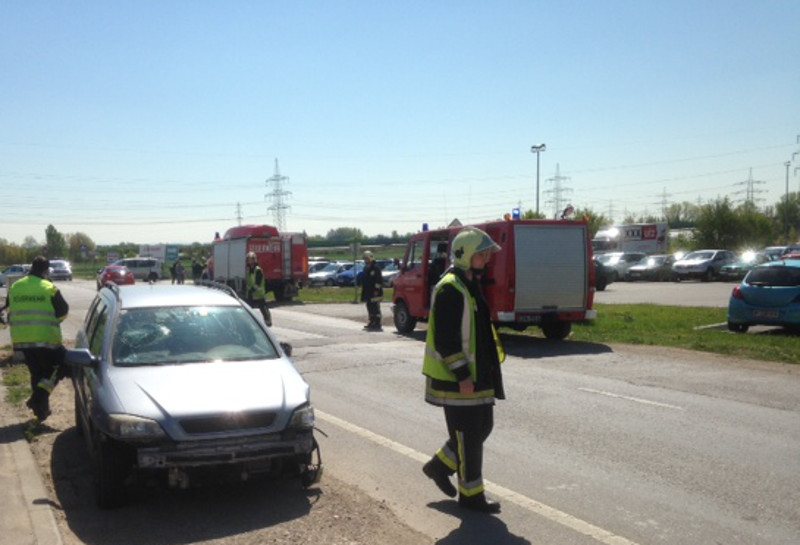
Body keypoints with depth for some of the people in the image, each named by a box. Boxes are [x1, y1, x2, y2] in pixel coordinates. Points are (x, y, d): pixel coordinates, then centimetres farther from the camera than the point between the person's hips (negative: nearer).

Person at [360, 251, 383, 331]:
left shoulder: (375, 267, -10)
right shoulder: (366, 268, 18)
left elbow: (379, 280, -15)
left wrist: (377, 290, -19)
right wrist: (363, 292, 21)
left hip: (374, 293, -9)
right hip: (368, 293, 9)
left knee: (375, 309, -9)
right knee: (370, 309, 14)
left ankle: (377, 325, -7)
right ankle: (371, 323, 21)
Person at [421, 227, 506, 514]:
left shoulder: (471, 285, 14)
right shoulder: (450, 289, -18)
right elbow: (445, 339, -23)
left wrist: (486, 372, 22)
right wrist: (462, 375, -23)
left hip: (477, 375, 10)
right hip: (458, 380, -10)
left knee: (482, 427, 17)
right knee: (469, 436, 1)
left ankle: (440, 466, 31)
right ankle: (471, 494, 15)